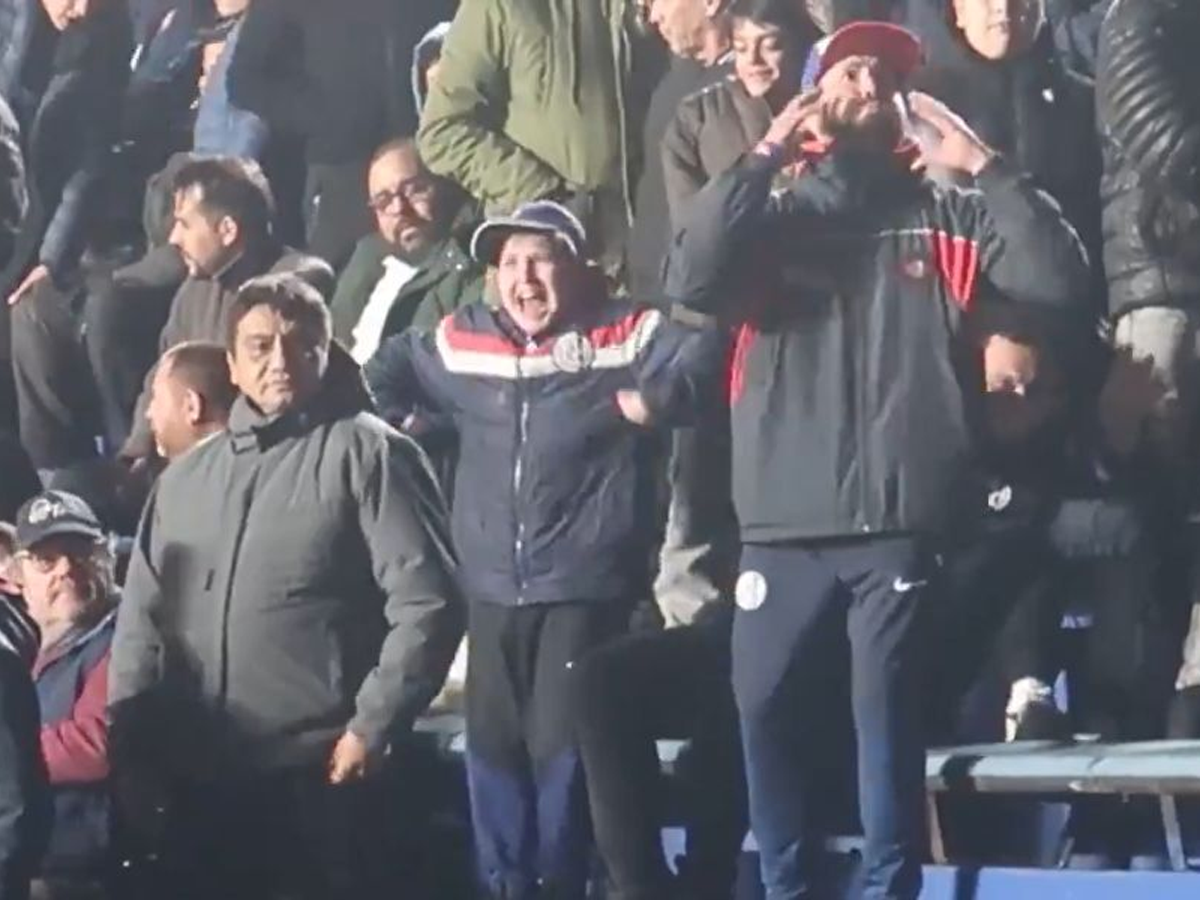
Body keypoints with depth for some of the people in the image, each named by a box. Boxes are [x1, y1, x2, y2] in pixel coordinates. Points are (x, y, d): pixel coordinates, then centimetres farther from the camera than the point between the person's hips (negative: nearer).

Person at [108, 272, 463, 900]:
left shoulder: (367, 453, -1)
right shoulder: (185, 477, 17)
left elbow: (425, 603, -8)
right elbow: (143, 613, 18)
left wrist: (371, 727, -12)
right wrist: (132, 729, 5)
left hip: (322, 773, -5)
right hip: (200, 777, 6)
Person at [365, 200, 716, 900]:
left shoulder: (626, 333, 0)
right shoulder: (461, 342, 14)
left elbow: (704, 346, -12)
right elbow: (385, 369, 31)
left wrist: (656, 396, -22)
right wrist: (397, 418, 17)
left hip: (585, 589, -5)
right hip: (492, 590, 5)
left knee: (561, 743, -5)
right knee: (493, 744, 7)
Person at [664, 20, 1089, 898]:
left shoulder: (945, 215, 12)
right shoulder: (772, 214, 13)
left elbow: (1058, 276, -1)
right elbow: (691, 281, -6)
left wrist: (984, 166, -7)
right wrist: (761, 159, -9)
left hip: (900, 519, -1)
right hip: (783, 521, 1)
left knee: (889, 715, -3)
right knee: (768, 712, 1)